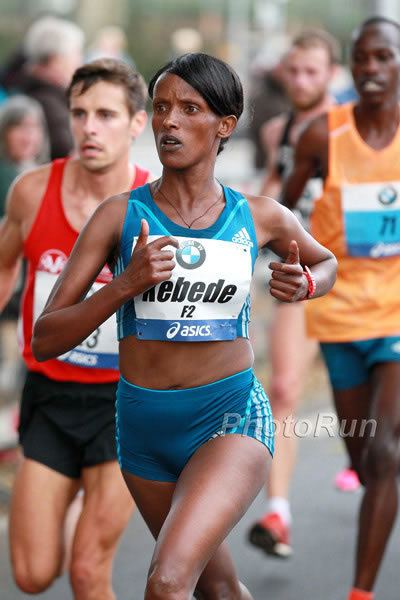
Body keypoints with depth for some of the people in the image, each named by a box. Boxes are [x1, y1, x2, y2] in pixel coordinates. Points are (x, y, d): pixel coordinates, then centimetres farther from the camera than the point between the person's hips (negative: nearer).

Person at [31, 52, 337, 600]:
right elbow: (45, 340, -8)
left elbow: (327, 262, 21)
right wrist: (126, 284, -23)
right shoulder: (120, 216, -5)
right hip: (144, 427, 2)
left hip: (232, 417, -2)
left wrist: (303, 285, -3)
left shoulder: (260, 218, -2)